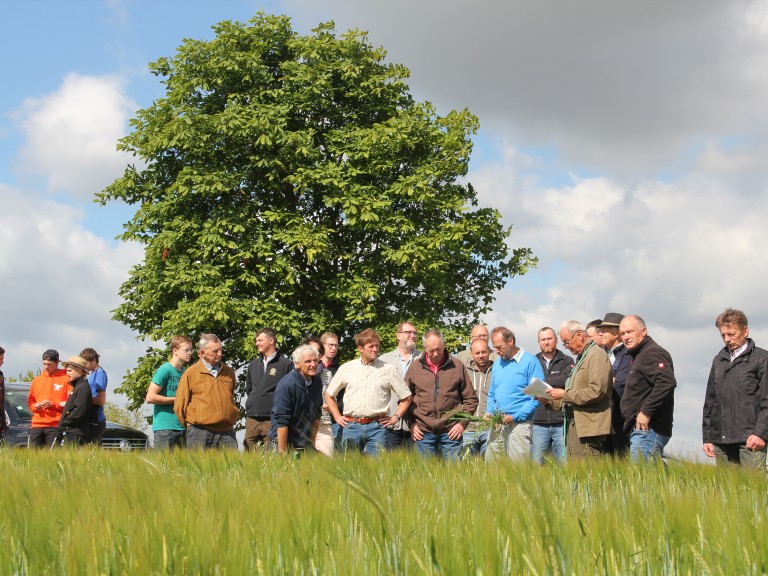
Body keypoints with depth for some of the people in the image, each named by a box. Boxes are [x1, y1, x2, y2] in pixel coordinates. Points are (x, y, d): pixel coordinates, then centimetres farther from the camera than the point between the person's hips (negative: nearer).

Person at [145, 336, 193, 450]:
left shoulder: (185, 372, 14)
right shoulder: (164, 370, -8)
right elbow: (150, 398, -13)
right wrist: (176, 399, -11)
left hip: (182, 427, 7)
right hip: (165, 427, -7)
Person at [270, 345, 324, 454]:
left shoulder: (317, 381, 5)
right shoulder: (286, 384, -16)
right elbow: (282, 422, -18)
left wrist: (312, 440, 11)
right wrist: (282, 453, -20)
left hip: (306, 444, 6)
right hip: (287, 444, -6)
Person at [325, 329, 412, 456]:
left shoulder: (388, 370, 5)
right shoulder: (346, 368, 8)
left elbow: (407, 397, 10)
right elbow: (329, 394, 17)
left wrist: (395, 417, 3)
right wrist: (337, 417, 10)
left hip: (376, 427, -1)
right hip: (351, 426, 1)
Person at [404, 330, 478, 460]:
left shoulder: (457, 366, 4)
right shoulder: (415, 367, 5)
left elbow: (471, 399, 7)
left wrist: (462, 423, -1)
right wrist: (411, 423, 4)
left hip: (451, 431, -1)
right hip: (423, 431, 1)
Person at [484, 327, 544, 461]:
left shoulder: (530, 362, -6)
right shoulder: (497, 364, 15)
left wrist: (516, 416, -16)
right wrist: (490, 413, 5)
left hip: (518, 424, -6)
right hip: (496, 425, 6)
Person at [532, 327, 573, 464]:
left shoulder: (566, 361, 9)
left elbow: (568, 379, -10)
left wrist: (542, 382, -7)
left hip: (561, 421, -1)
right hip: (539, 422, 1)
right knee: (535, 464, 0)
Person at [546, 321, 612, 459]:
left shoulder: (597, 355, -7)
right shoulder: (580, 358, 22)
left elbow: (597, 391, -19)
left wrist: (564, 394, -13)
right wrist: (551, 400, 12)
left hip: (588, 428, -9)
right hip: (574, 427, 9)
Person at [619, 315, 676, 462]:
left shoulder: (652, 353, -10)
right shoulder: (638, 356, 23)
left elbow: (667, 382, -26)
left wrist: (646, 412, -24)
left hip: (648, 429, -11)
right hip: (640, 429, 11)